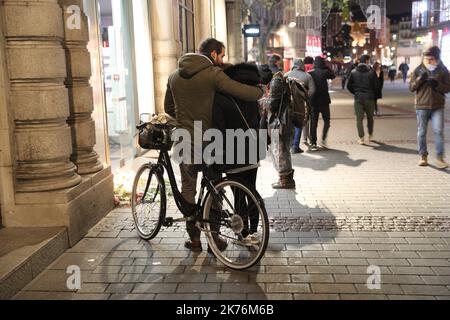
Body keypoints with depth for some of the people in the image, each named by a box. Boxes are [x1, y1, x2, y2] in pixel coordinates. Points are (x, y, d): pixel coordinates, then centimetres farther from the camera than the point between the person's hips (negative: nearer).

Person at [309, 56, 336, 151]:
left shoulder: (310, 73, -3)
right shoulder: (325, 72, -9)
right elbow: (333, 76, 10)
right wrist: (327, 67, 8)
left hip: (313, 101, 2)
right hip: (324, 101, -2)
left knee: (313, 123, 7)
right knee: (327, 121, 14)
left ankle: (313, 143, 5)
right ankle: (323, 140, 1)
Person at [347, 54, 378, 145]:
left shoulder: (354, 72, 2)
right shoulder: (371, 72, -5)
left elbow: (349, 86, 4)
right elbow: (376, 86, -6)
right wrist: (374, 96, 11)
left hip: (358, 98, 1)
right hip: (369, 97, -1)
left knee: (359, 119, 3)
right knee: (370, 117, 16)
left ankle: (361, 138, -3)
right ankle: (370, 135, 26)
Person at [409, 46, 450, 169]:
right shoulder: (419, 70, 3)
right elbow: (411, 87, 1)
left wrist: (437, 84, -17)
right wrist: (420, 79, -16)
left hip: (438, 106, -1)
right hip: (422, 106, 1)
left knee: (439, 131, -9)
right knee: (421, 132, 6)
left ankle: (440, 157, -2)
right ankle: (423, 156, 17)